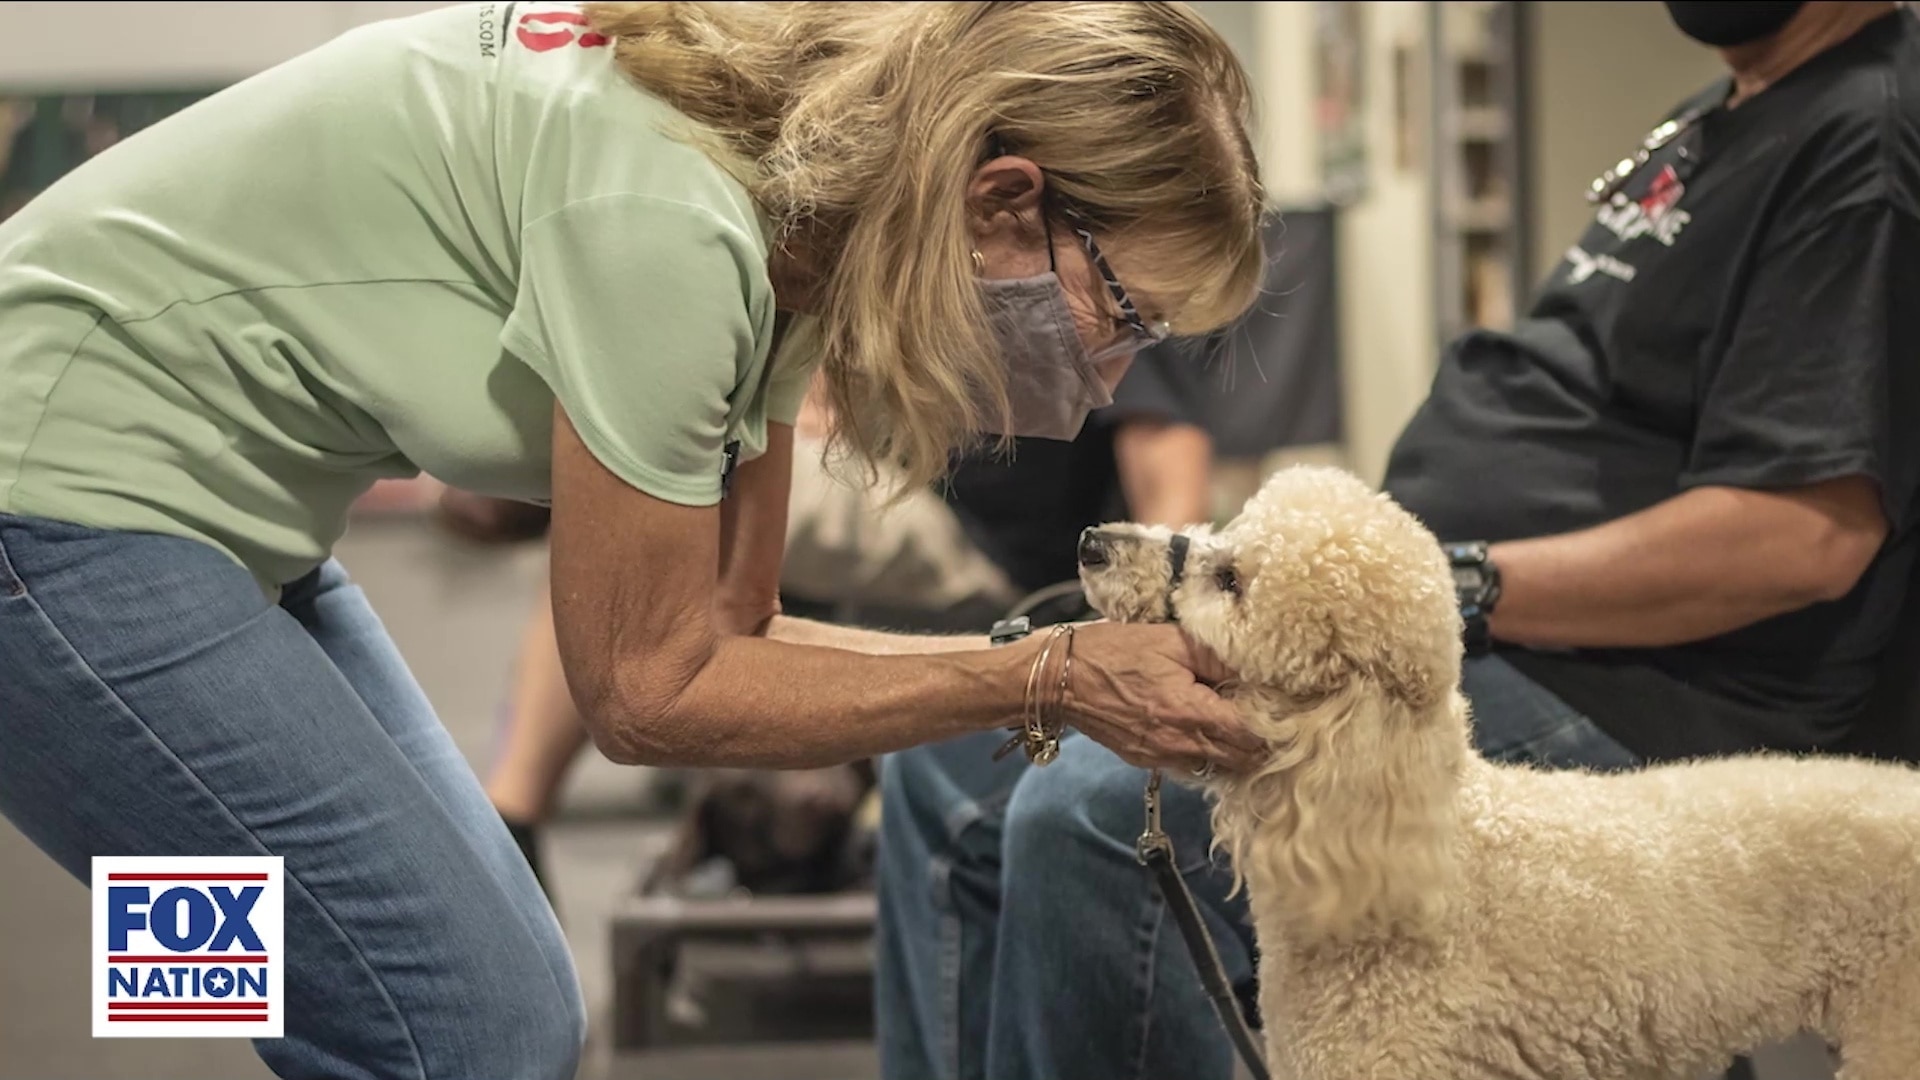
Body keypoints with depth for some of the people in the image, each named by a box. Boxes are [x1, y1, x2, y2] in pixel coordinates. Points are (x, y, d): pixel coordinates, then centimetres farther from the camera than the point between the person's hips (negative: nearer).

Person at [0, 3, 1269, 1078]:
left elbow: (721, 632, 5)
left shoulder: (786, 209, -1)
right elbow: (650, 690, -18)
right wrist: (1048, 683, -16)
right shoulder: (668, 217, -27)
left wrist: (1050, 665, -6)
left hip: (210, 521, 9)